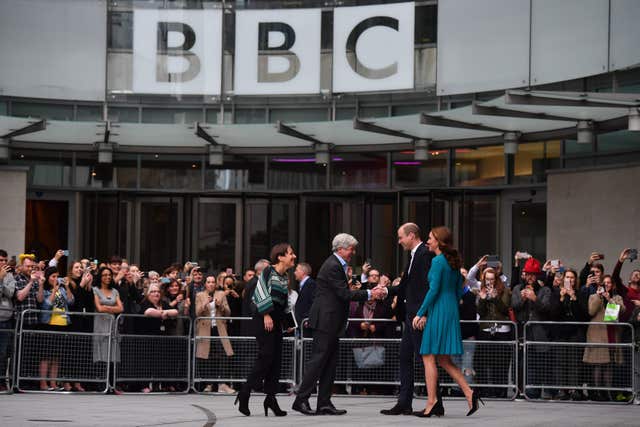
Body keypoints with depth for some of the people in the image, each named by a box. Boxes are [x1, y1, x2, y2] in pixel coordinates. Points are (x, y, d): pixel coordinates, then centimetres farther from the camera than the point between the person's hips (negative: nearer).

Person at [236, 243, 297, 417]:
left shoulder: (285, 277, 16)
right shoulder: (268, 271, -7)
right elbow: (260, 293, -15)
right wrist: (266, 315, -18)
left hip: (276, 320, 8)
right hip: (263, 318, -8)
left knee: (276, 359, 3)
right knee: (266, 356, -13)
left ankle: (270, 398, 4)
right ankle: (244, 394, -7)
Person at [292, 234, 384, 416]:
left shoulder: (337, 265, 17)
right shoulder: (332, 266, -15)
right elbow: (344, 294, -19)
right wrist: (368, 294, -15)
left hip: (331, 322, 11)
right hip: (325, 321, -11)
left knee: (330, 364, 9)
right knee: (318, 360, -9)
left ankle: (324, 403, 10)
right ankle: (301, 400, -7)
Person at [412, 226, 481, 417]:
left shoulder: (438, 261, -12)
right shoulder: (454, 263, 14)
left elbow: (434, 289, -17)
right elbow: (459, 291, 17)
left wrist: (420, 314, -14)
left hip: (438, 311, -9)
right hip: (452, 311, 9)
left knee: (429, 357, -3)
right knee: (444, 359, 13)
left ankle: (432, 403, -6)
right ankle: (469, 393, 1)